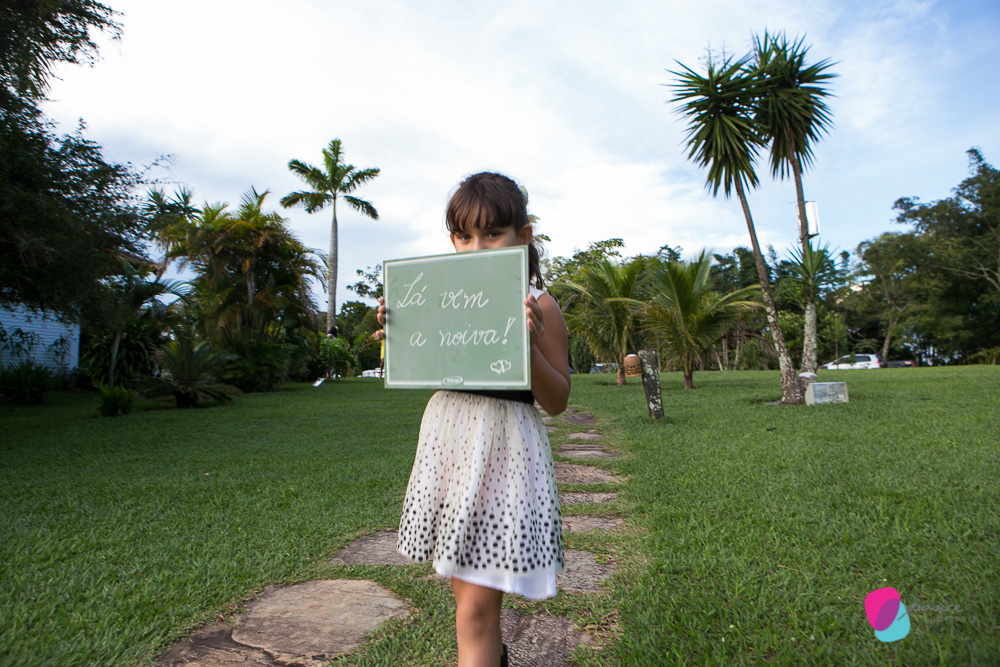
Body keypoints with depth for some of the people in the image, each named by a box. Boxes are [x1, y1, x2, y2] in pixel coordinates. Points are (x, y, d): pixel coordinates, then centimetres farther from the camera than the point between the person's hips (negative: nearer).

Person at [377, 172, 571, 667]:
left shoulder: (538, 306, -8)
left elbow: (556, 402, -7)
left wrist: (530, 343, -22)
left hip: (502, 448, -6)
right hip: (446, 439, 6)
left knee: (475, 611, -4)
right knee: (463, 583, 23)